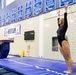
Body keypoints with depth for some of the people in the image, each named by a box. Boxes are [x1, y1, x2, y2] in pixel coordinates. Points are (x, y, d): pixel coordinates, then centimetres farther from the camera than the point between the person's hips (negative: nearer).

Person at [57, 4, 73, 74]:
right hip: (60, 43, 8)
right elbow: (58, 20, 31)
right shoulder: (60, 27, 18)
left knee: (68, 57, -4)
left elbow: (65, 18, -3)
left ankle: (70, 70, -2)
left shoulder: (65, 26, 0)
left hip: (64, 42, -8)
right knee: (65, 57, 9)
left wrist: (66, 9, 1)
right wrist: (58, 15, 42)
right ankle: (68, 69, 14)